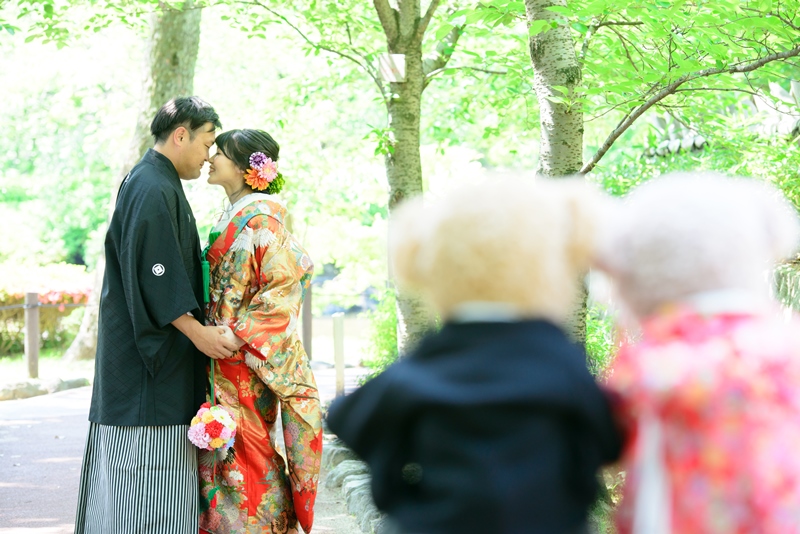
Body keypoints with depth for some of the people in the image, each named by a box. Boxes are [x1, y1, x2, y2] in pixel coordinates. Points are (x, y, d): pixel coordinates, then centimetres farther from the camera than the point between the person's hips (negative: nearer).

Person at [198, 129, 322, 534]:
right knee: (220, 455, 10)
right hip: (222, 363, 9)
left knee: (244, 454, -6)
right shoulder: (231, 219, 16)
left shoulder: (261, 220, -13)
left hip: (246, 366, -9)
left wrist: (235, 333, -20)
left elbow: (284, 287, -19)